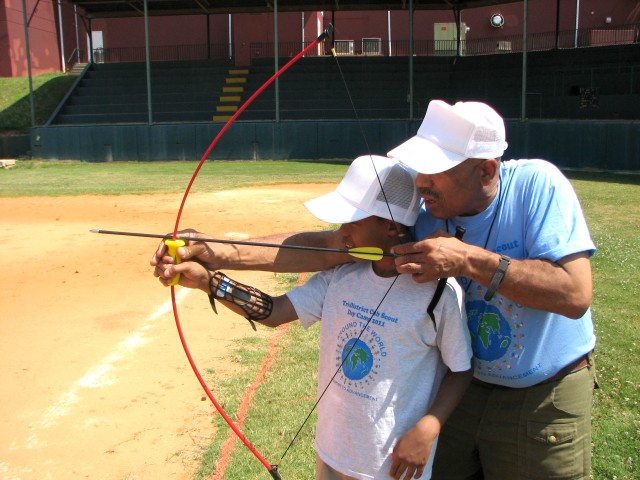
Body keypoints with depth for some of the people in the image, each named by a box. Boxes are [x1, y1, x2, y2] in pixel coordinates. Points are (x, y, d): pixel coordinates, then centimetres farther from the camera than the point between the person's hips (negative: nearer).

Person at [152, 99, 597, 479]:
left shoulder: (537, 184, -21)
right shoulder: (417, 216, -12)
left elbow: (576, 294, -29)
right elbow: (325, 245, -18)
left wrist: (469, 260, -32)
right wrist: (219, 254, -28)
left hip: (543, 401, -3)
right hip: (458, 387, 4)